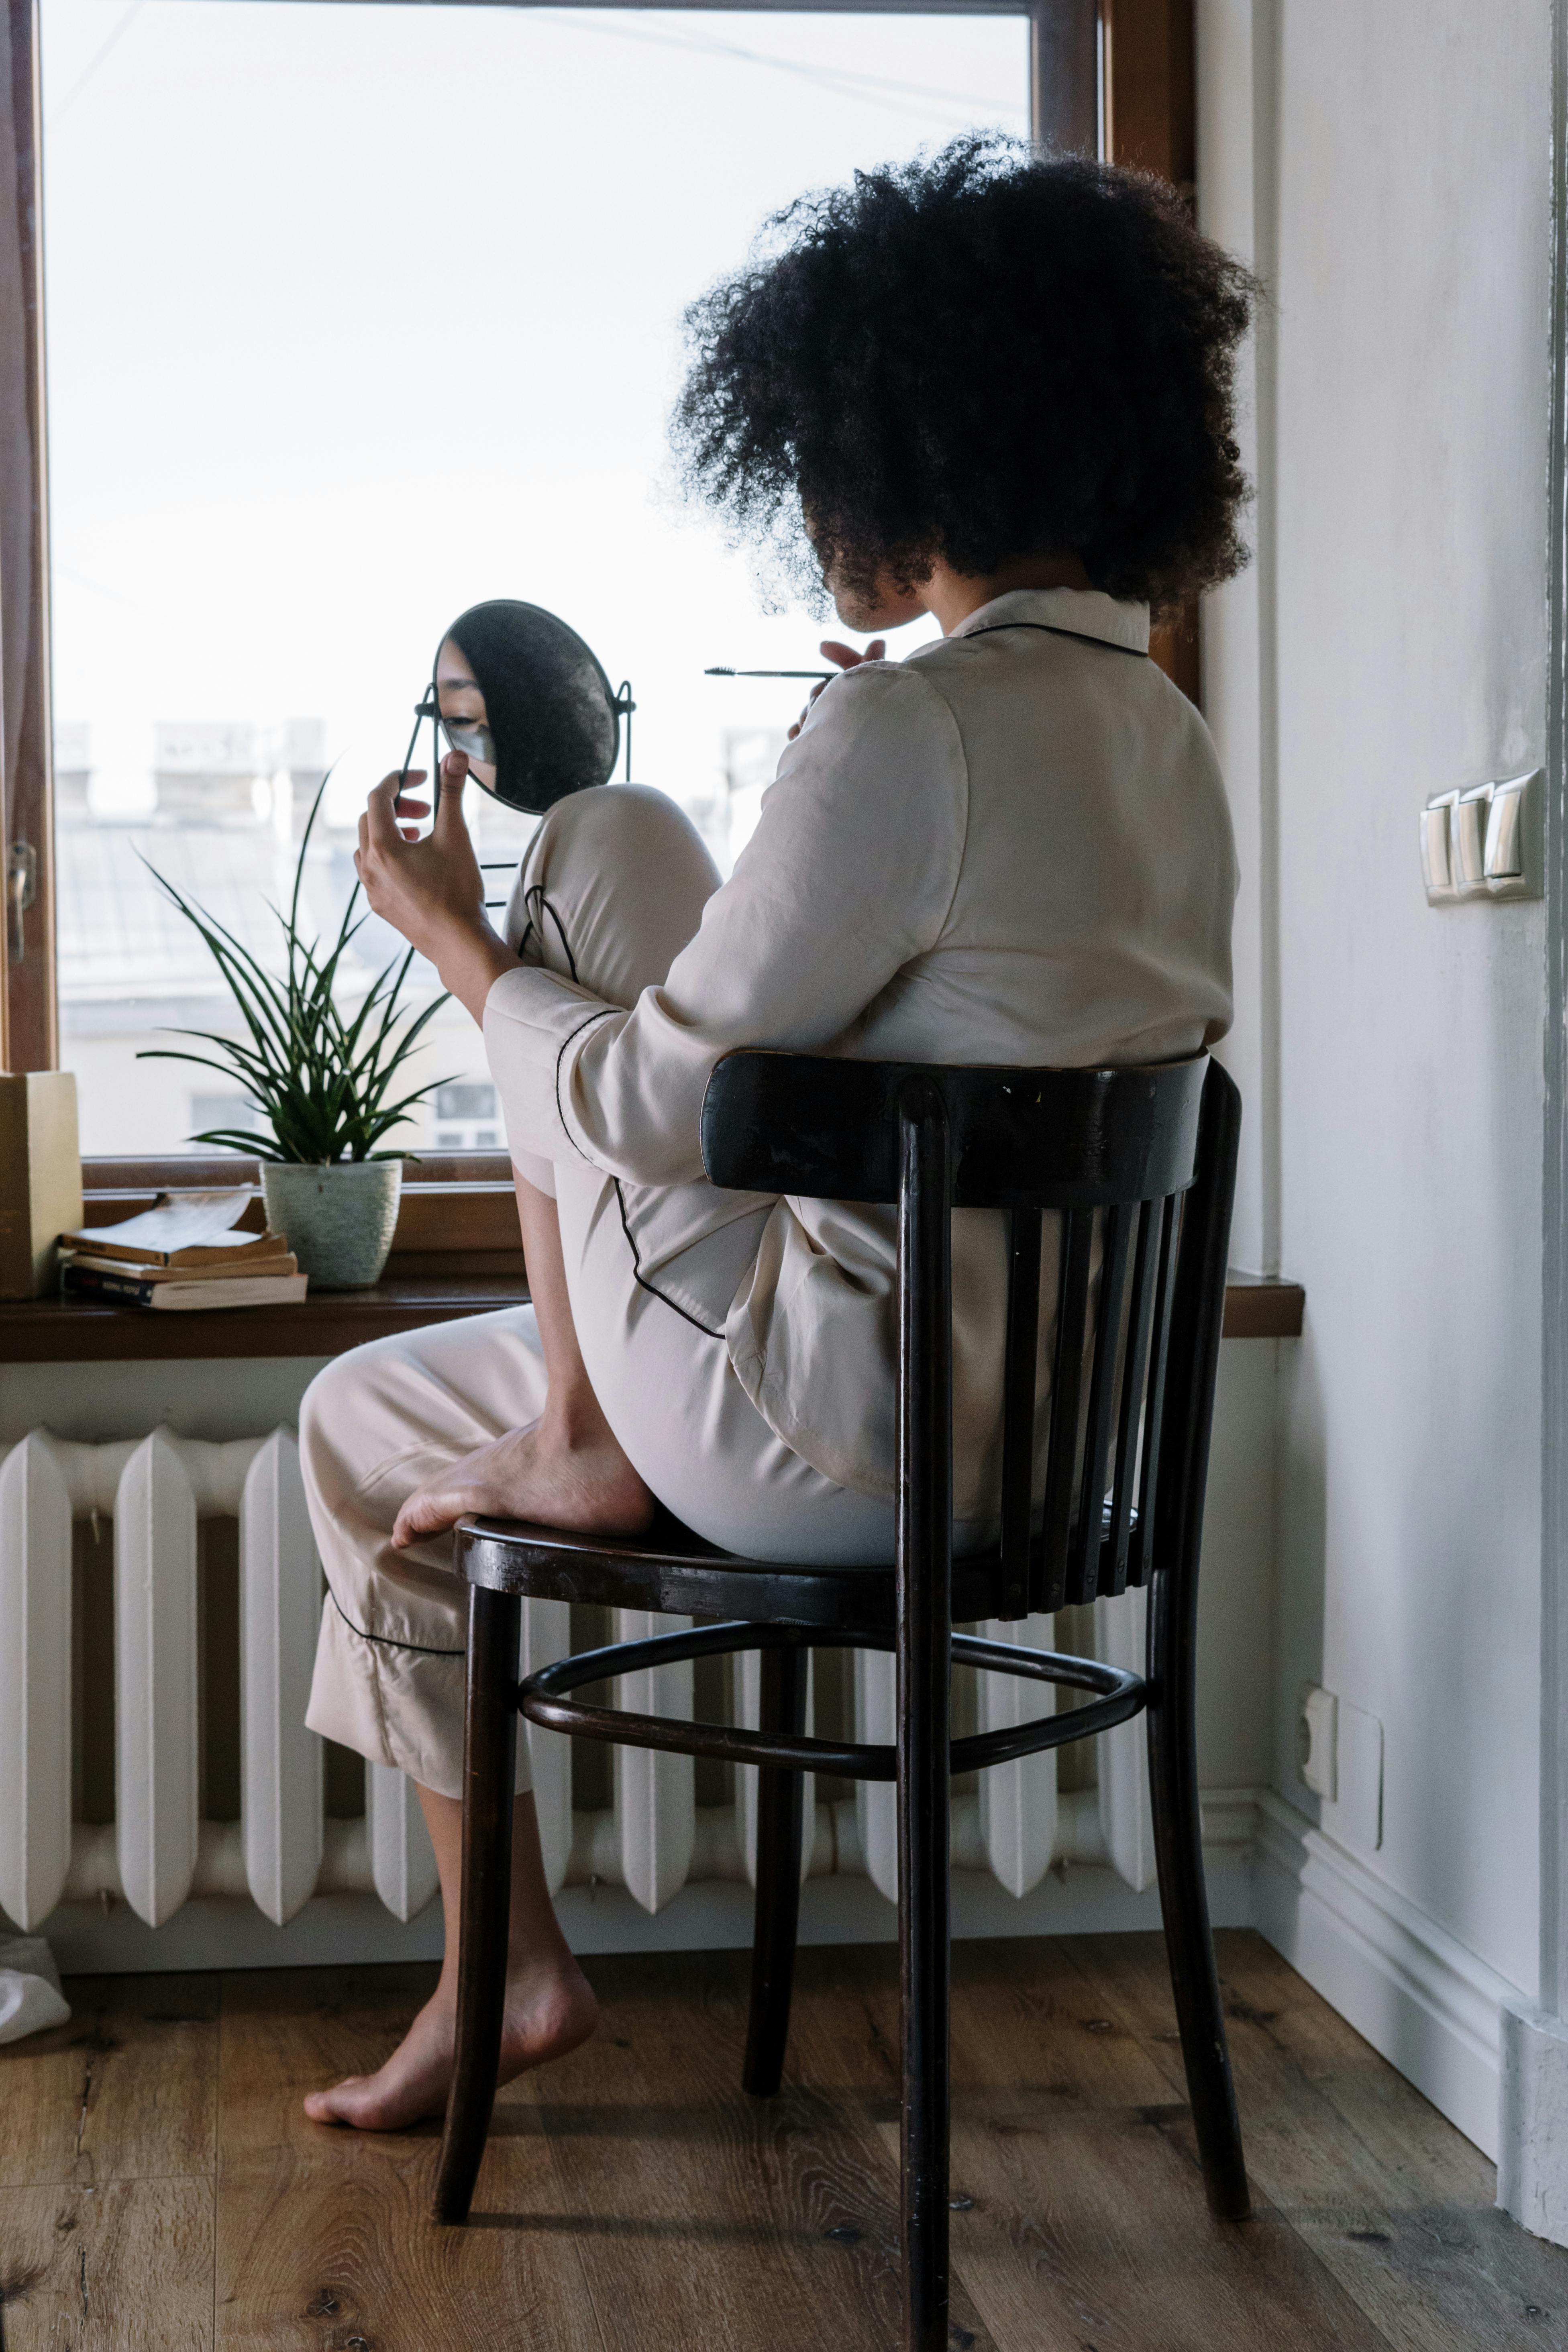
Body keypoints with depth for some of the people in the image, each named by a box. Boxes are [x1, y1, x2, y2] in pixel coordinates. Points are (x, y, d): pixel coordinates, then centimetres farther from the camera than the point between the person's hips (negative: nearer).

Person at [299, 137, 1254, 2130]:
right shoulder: (1169, 741, 5)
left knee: (605, 846, 1)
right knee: (366, 1419, 24)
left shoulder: (906, 739, -23)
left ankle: (573, 1436, 6)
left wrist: (454, 937, -2)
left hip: (845, 1438, -9)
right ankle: (504, 1964, 28)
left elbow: (663, 1102, -18)